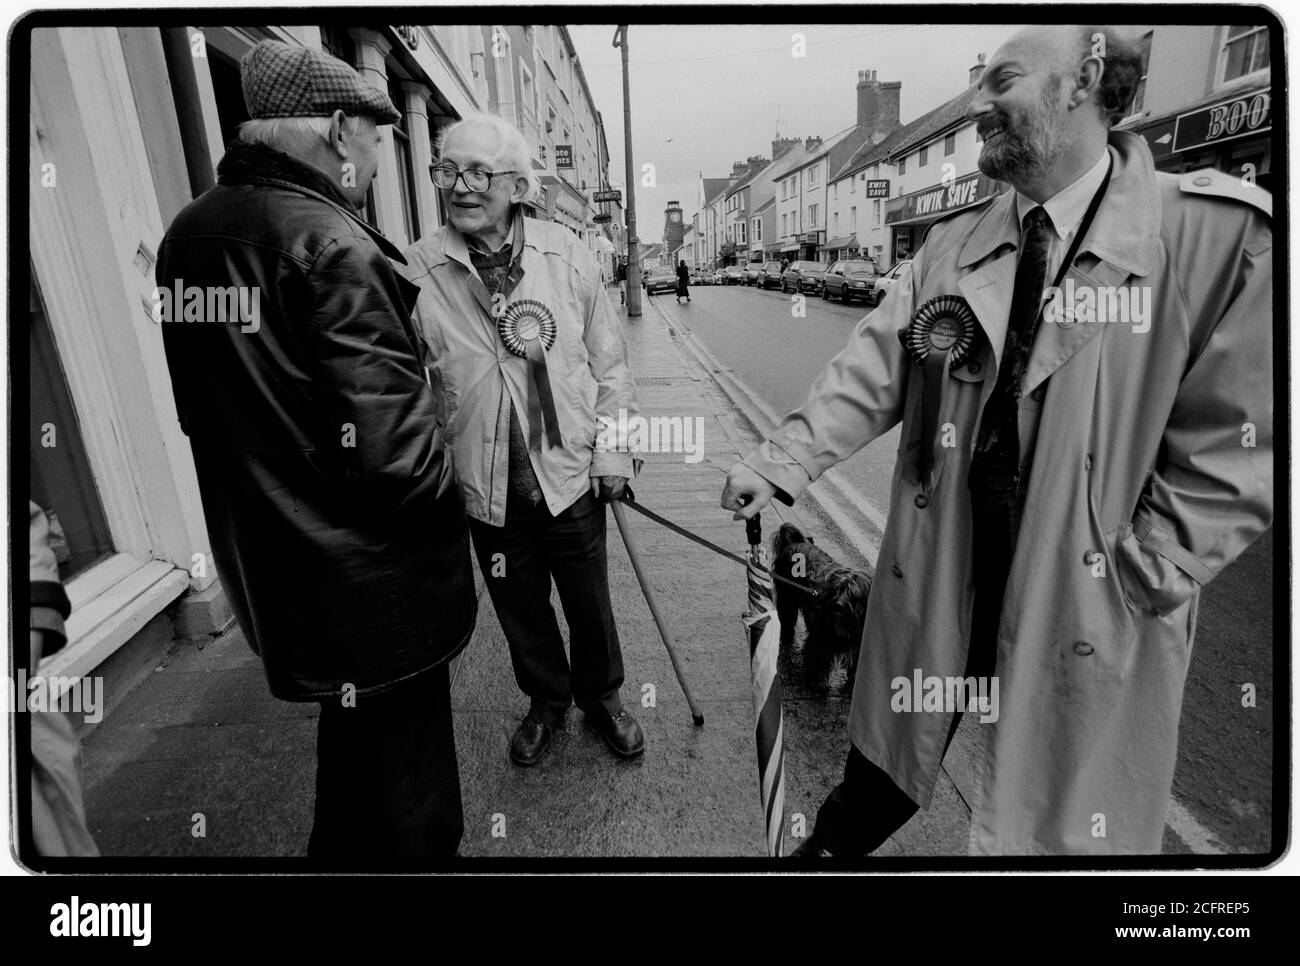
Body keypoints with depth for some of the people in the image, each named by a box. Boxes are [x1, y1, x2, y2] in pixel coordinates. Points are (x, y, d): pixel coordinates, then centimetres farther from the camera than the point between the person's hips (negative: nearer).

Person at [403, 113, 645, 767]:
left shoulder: (566, 254, -4)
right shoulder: (417, 271, -8)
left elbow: (608, 360, 1)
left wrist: (613, 451, -2)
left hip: (571, 476, 0)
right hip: (488, 488, 0)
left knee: (591, 606, 16)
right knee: (522, 613, 19)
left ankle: (602, 697, 44)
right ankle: (545, 701, 47)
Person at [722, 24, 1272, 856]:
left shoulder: (1218, 233, -9)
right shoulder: (951, 247, 3)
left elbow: (1234, 444, -10)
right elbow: (869, 376, -4)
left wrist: (1131, 574, -12)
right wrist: (782, 464, -16)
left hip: (1085, 611, -2)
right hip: (935, 577, 3)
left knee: (1059, 817, 20)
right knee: (880, 779, 22)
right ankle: (828, 848, 50)